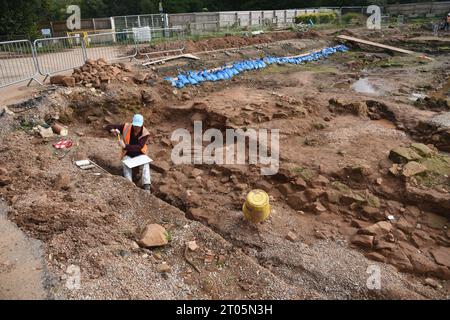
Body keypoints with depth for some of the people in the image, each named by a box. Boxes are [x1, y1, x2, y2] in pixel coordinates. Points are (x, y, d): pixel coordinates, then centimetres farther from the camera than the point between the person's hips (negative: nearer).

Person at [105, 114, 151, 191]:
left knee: (145, 163, -32)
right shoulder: (126, 127, -12)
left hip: (139, 154, -1)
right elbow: (108, 127, -8)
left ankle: (147, 187, -40)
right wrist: (113, 130, -32)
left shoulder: (145, 133, -16)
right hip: (128, 155, 1)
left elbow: (139, 147, -29)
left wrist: (125, 146, -40)